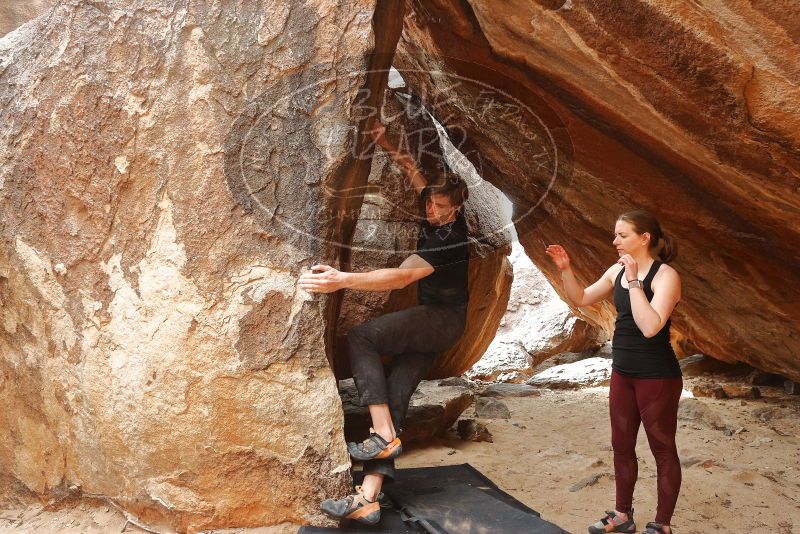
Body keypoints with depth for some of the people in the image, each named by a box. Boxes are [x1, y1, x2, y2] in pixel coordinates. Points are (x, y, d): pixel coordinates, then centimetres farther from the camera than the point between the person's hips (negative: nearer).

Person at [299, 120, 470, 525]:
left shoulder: (448, 239, -23)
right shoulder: (439, 216, 2)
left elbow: (401, 277, -35)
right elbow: (412, 170, 20)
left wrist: (343, 280, -44)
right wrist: (386, 146, 11)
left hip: (443, 321, -9)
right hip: (433, 323, 9)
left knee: (360, 337, -24)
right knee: (394, 396, -6)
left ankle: (384, 435, -22)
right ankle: (368, 496, -14)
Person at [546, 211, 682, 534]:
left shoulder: (666, 276, -17)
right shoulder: (617, 270, 3)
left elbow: (650, 327, -29)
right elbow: (581, 299, 12)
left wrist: (634, 281, -27)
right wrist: (565, 270, -2)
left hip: (657, 377, -7)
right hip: (622, 373, 8)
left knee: (663, 450, 7)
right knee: (622, 446, 17)